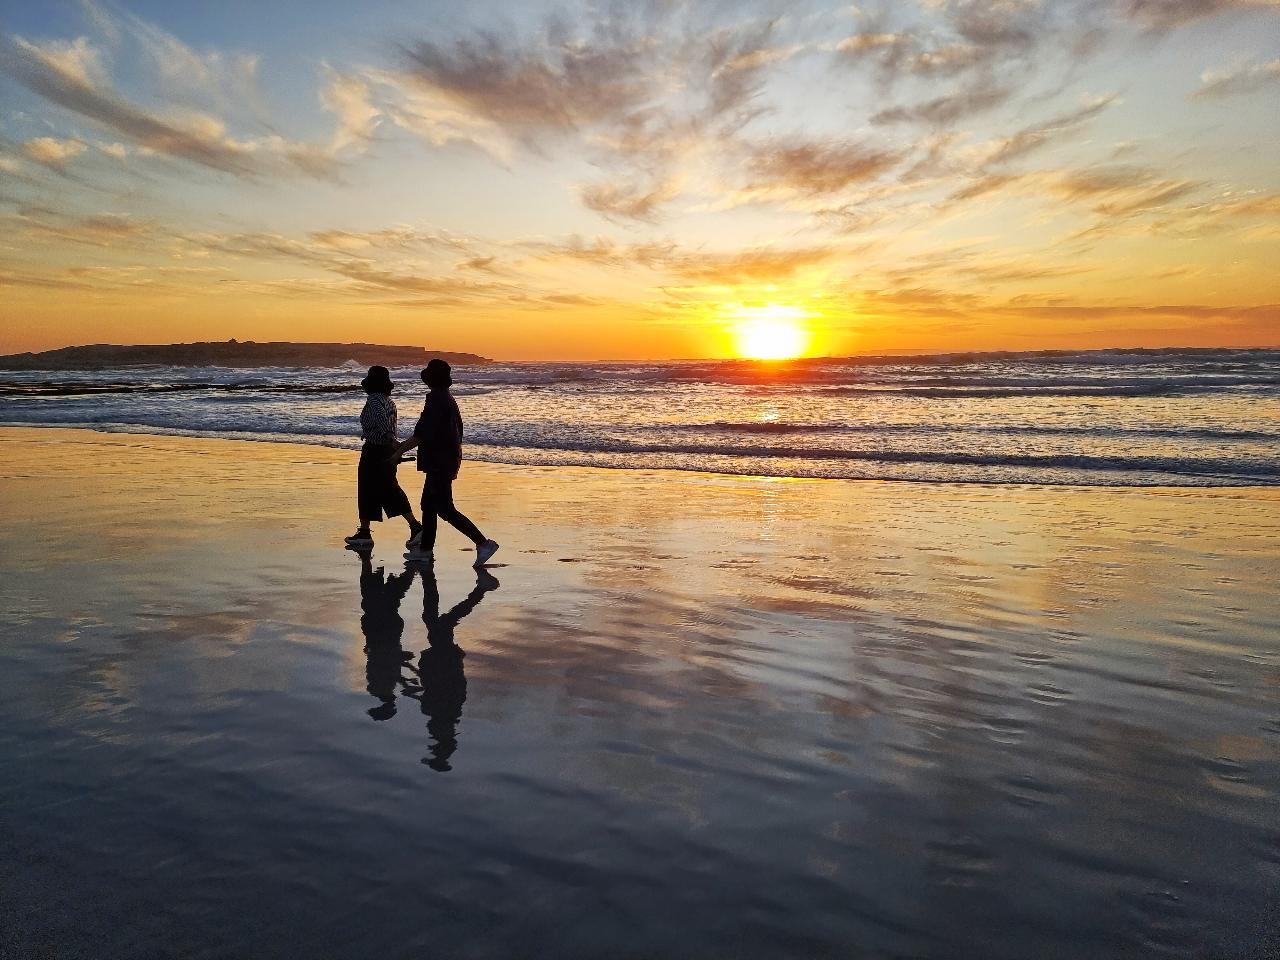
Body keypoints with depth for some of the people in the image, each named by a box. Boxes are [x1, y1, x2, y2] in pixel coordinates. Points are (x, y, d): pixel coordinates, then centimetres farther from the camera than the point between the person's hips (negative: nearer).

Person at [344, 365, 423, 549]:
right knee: (391, 490, 12)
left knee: (367, 491, 3)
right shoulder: (388, 401, 12)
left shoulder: (374, 400, -15)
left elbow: (382, 421, -31)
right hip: (388, 450, 9)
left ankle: (364, 532, 11)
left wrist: (391, 441, -42)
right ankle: (415, 526, 4)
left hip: (374, 451, -9)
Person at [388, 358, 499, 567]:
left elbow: (421, 434, -22)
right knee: (428, 504, 18)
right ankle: (425, 549, 26)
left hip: (439, 463, -10)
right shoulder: (448, 399, 12)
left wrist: (400, 451, -12)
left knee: (445, 509, -8)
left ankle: (483, 543, -12)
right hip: (449, 460, 10)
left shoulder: (435, 400, -18)